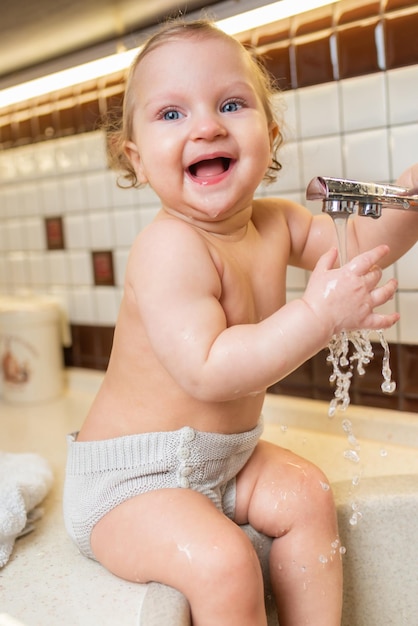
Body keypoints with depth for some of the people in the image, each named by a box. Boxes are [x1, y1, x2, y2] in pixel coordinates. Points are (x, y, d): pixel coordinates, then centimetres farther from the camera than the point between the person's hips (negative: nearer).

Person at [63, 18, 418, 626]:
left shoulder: (276, 223, -1)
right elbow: (208, 372, -34)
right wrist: (318, 315, -36)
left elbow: (363, 245, 9)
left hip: (225, 455, 8)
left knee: (306, 492, 5)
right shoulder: (170, 247, -27)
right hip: (129, 474, -8)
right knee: (222, 560, -24)